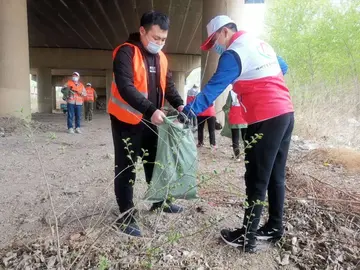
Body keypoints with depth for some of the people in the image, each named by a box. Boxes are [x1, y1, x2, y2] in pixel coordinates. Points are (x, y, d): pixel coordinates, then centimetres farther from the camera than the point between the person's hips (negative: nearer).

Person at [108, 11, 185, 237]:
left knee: (155, 161, 18)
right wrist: (151, 110, -37)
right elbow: (125, 87, -27)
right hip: (127, 120, -7)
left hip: (149, 120, 8)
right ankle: (126, 216, 12)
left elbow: (168, 85, 10)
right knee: (126, 168, 1)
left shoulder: (161, 57, 8)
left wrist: (179, 104, -10)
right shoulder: (126, 53, -16)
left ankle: (160, 201, 37)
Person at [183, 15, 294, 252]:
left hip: (265, 120, -9)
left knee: (257, 180, -2)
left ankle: (247, 238, 8)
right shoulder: (262, 44, 18)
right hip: (286, 113, 9)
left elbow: (213, 88, -17)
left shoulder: (233, 54, -9)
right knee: (276, 176, 15)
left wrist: (188, 111, -17)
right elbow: (282, 68, 31)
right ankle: (274, 228, 26)